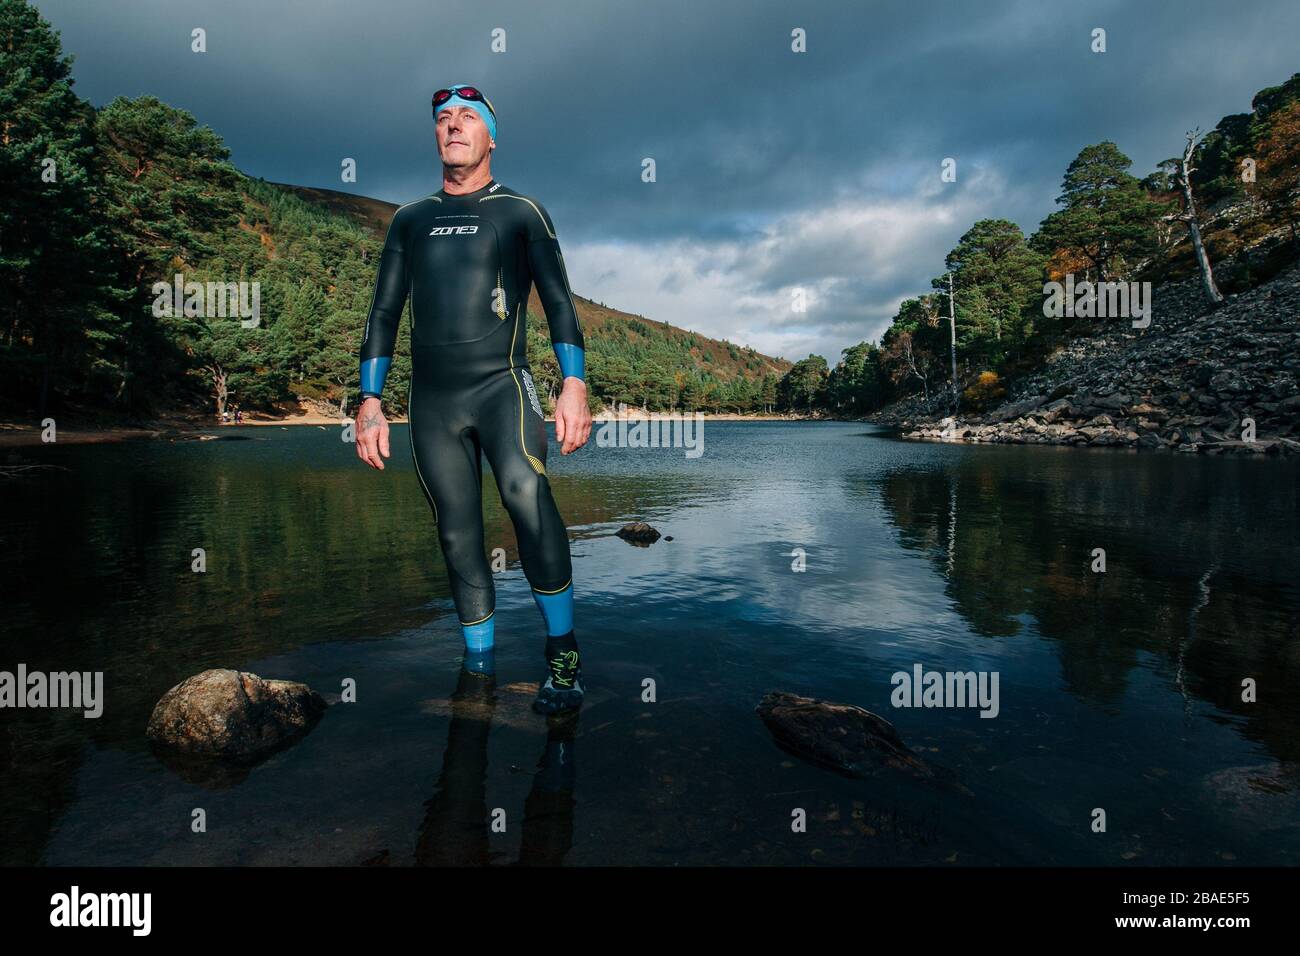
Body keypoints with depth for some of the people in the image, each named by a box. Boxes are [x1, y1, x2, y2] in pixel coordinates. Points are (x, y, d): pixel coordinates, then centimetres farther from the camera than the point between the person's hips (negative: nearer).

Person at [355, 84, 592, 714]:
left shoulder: (521, 212, 11)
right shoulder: (410, 220, 20)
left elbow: (558, 301, 2)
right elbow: (384, 312, 17)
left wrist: (575, 385, -13)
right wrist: (370, 399, 7)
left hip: (500, 384, -4)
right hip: (431, 401, 4)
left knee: (523, 488, -30)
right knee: (458, 538, 2)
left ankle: (563, 651, -20)